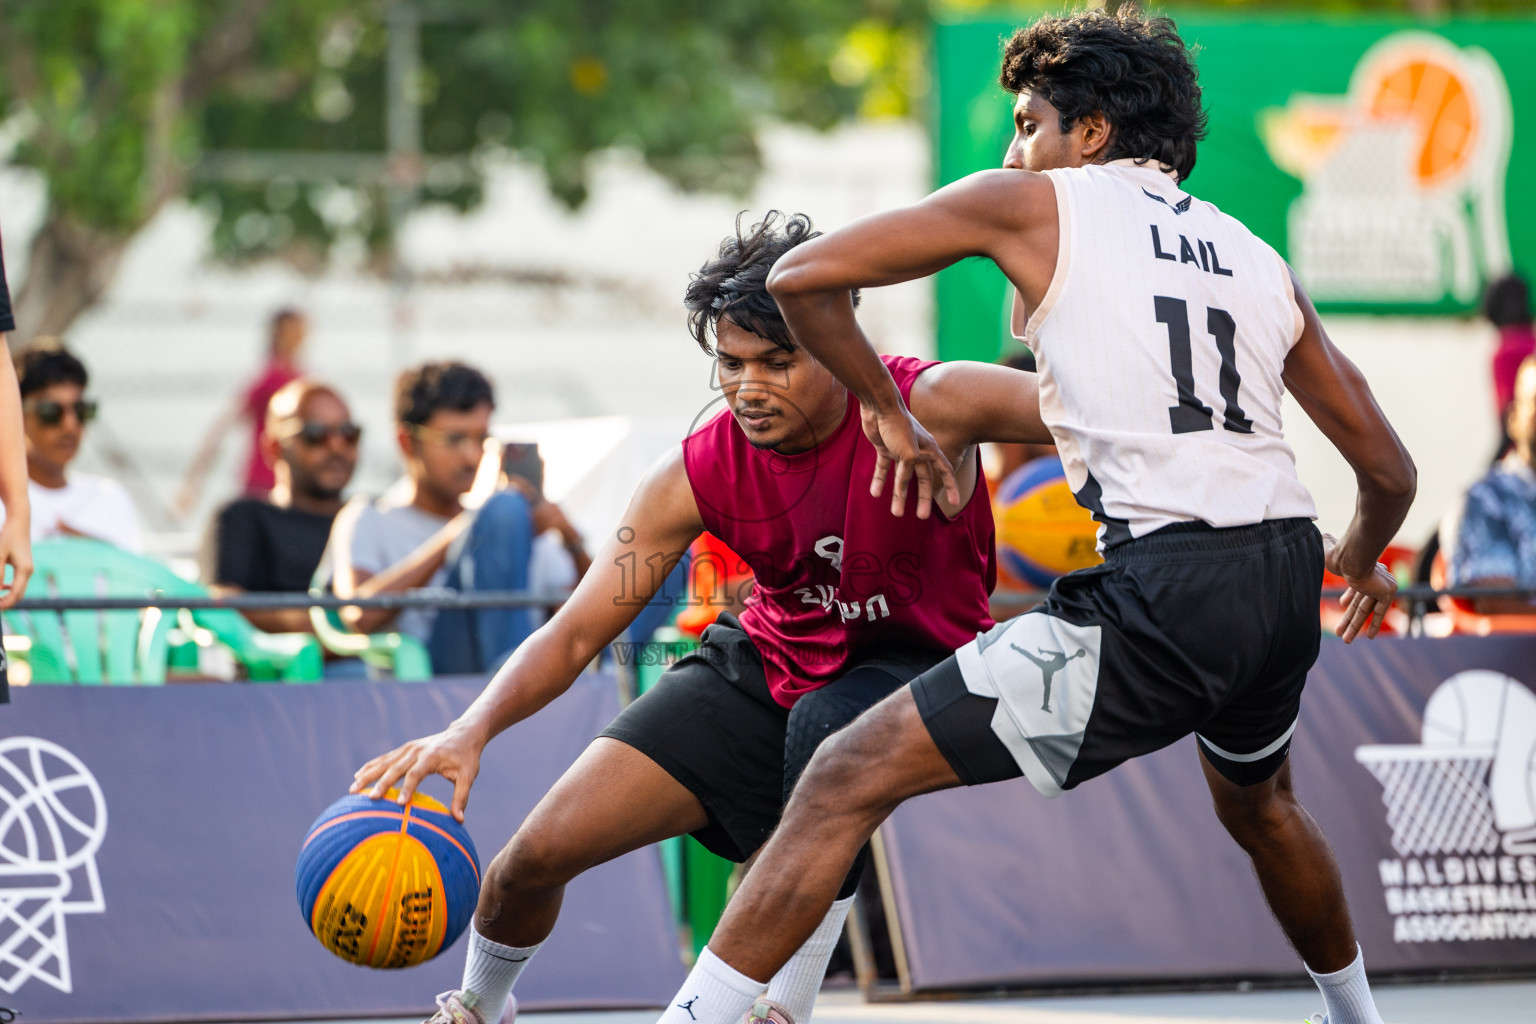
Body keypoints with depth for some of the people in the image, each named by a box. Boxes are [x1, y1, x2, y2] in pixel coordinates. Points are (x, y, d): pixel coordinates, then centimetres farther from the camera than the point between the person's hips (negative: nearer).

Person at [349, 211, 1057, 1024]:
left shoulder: (930, 407, -27)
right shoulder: (695, 475, -17)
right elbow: (575, 633, -14)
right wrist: (472, 730, -32)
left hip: (916, 668, -3)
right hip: (767, 665, 3)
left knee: (829, 721, -41)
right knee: (540, 852, -4)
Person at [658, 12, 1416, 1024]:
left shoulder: (1034, 203, 7)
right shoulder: (1259, 260, 21)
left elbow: (804, 276, 2)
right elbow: (1389, 469, 24)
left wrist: (888, 412, 17)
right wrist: (1362, 561, 45)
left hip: (1158, 596, -7)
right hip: (1285, 578, 7)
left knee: (852, 776, -5)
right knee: (1259, 804, 39)